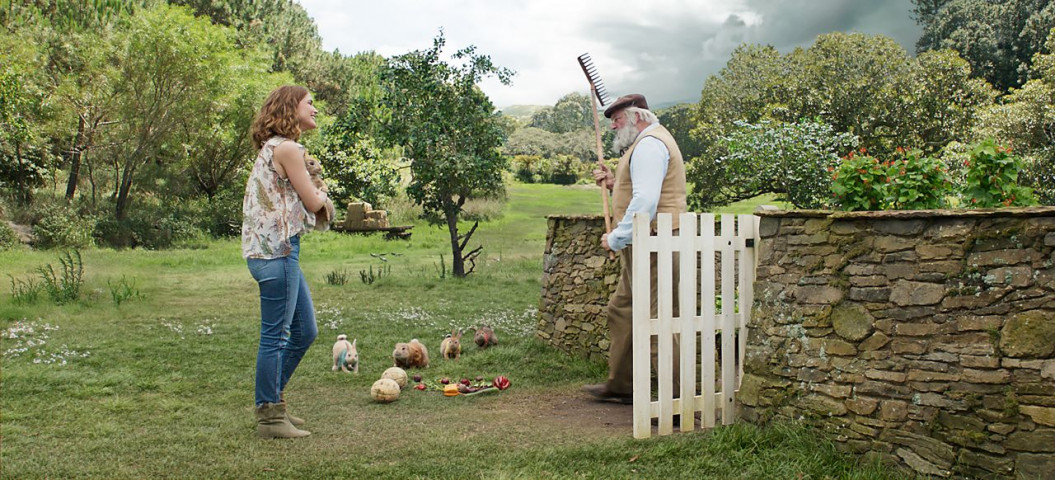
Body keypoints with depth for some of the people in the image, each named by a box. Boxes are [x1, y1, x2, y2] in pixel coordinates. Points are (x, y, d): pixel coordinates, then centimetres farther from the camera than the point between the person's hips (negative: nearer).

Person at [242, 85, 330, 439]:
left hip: (280, 250, 10)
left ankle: (272, 402, 26)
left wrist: (315, 195, 1)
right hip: (276, 250, -10)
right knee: (276, 334, -4)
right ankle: (270, 417, 5)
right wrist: (321, 195, 12)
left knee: (305, 331, 15)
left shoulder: (275, 147, 20)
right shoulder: (287, 148, -11)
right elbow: (313, 201, -7)